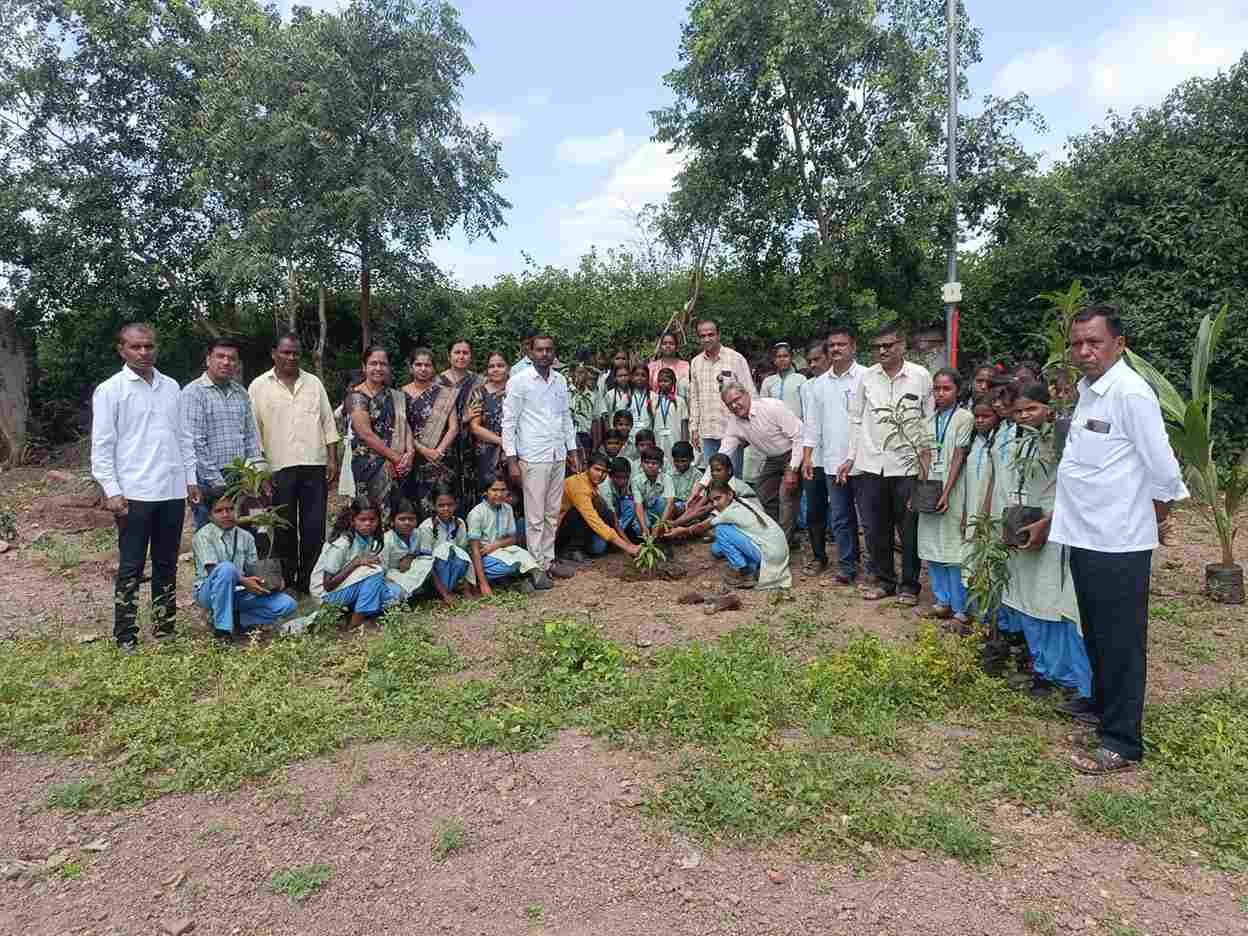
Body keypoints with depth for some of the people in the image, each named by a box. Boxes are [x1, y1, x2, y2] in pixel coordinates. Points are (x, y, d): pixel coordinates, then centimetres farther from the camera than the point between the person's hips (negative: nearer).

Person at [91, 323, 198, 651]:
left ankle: (165, 627, 23)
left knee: (167, 563, 12)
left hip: (173, 491, 5)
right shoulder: (110, 390, -3)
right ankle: (125, 637, 9)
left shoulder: (171, 387, 11)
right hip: (134, 494, -5)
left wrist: (190, 477, 11)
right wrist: (112, 491, -12)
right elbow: (101, 446, -6)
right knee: (131, 568, 1)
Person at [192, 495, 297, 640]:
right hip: (209, 592, -4)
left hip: (239, 593, 4)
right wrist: (243, 581, -31)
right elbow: (212, 570, -18)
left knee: (287, 604, -15)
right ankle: (222, 628, -28)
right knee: (226, 568, -38)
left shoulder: (246, 537, 9)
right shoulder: (203, 536, -5)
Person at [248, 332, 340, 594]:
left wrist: (332, 459, 4)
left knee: (314, 527, 2)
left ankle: (309, 581, 14)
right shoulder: (259, 387, 4)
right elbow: (254, 430, 2)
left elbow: (328, 423, 11)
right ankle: (285, 582, 17)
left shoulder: (313, 383, 11)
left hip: (315, 465, 2)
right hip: (279, 468, -2)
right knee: (284, 529, 6)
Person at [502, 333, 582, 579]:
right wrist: (511, 460, -11)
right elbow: (509, 422, -7)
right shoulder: (519, 381, -6)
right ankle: (538, 565, 9)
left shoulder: (561, 381, 10)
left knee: (553, 514, 12)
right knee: (535, 517, -1)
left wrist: (573, 450, 13)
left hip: (558, 456, 6)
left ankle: (549, 560, 22)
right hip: (533, 457, -5)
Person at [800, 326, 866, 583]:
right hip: (832, 461, 4)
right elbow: (812, 424, 13)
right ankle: (847, 567, 14)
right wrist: (807, 456, 7)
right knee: (840, 517, 6)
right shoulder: (818, 384, 12)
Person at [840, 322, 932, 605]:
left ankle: (909, 585, 21)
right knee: (876, 529, 10)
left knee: (909, 530, 6)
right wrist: (851, 457, 6)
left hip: (907, 465, -2)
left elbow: (930, 421, 1)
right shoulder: (867, 376, 5)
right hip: (871, 465, 3)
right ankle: (884, 580, 26)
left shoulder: (921, 376, -2)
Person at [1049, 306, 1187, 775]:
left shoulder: (1130, 392, -16)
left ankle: (1122, 741, 13)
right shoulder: (1086, 392, 10)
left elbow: (1162, 468, -13)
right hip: (1085, 537, 8)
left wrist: (1157, 521, 1)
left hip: (1119, 542, -8)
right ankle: (1101, 704, 40)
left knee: (1121, 642, 2)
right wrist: (1054, 518, 19)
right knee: (1095, 633, 22)